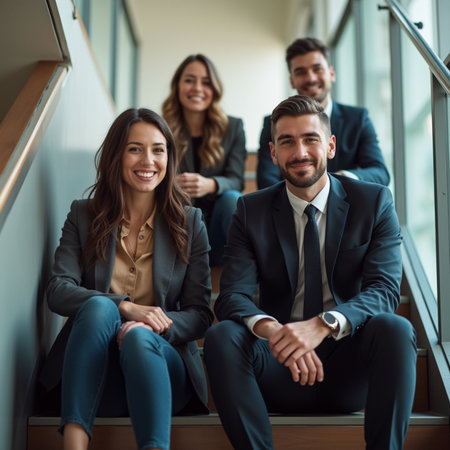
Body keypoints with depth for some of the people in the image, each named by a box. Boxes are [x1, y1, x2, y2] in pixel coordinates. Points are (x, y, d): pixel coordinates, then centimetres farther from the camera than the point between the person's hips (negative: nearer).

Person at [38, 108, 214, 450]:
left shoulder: (190, 222, 8)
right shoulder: (83, 215, 10)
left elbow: (200, 314, 3)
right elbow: (57, 291, -3)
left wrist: (150, 326, -19)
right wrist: (126, 307, -20)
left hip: (160, 365, 0)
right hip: (94, 374, 1)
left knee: (139, 337, -35)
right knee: (98, 306, -32)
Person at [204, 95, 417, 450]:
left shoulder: (375, 201, 1)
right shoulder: (251, 211, 4)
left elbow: (385, 290, -11)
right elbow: (232, 296, -7)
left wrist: (323, 324, -31)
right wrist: (271, 329, -32)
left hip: (351, 365, 0)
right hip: (280, 366, 1)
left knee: (396, 329, -30)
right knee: (222, 336, -27)